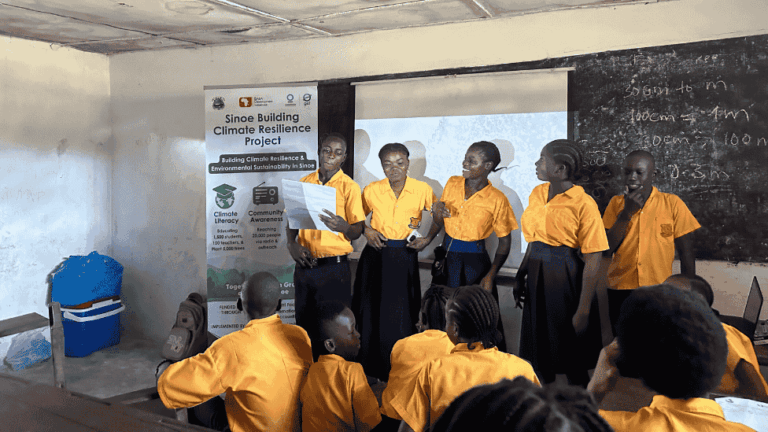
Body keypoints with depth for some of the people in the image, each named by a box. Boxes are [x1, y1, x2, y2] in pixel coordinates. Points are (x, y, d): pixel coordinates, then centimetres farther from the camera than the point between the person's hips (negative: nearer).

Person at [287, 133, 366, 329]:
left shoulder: (349, 186, -3)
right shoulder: (304, 183, 9)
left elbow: (357, 232, -4)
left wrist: (343, 227, -26)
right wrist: (291, 244, -4)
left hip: (334, 267, -4)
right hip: (304, 264, 4)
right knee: (303, 323, 12)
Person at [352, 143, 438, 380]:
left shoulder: (422, 190, -5)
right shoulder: (371, 191, -2)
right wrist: (366, 230, -6)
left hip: (405, 258, -1)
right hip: (376, 257, 1)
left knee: (402, 314, 1)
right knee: (373, 313, 5)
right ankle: (372, 371, 22)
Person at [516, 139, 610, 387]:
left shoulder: (583, 204, -15)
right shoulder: (537, 193, 6)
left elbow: (593, 262, -16)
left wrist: (583, 311, -17)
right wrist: (520, 276, 11)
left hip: (566, 277, -6)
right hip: (537, 276, 6)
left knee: (574, 365, 7)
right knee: (539, 353, 18)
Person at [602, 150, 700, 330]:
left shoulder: (672, 204, -1)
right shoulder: (616, 203, 4)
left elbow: (686, 255, 3)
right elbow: (606, 249, -5)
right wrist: (627, 212, -12)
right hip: (620, 292, 1)